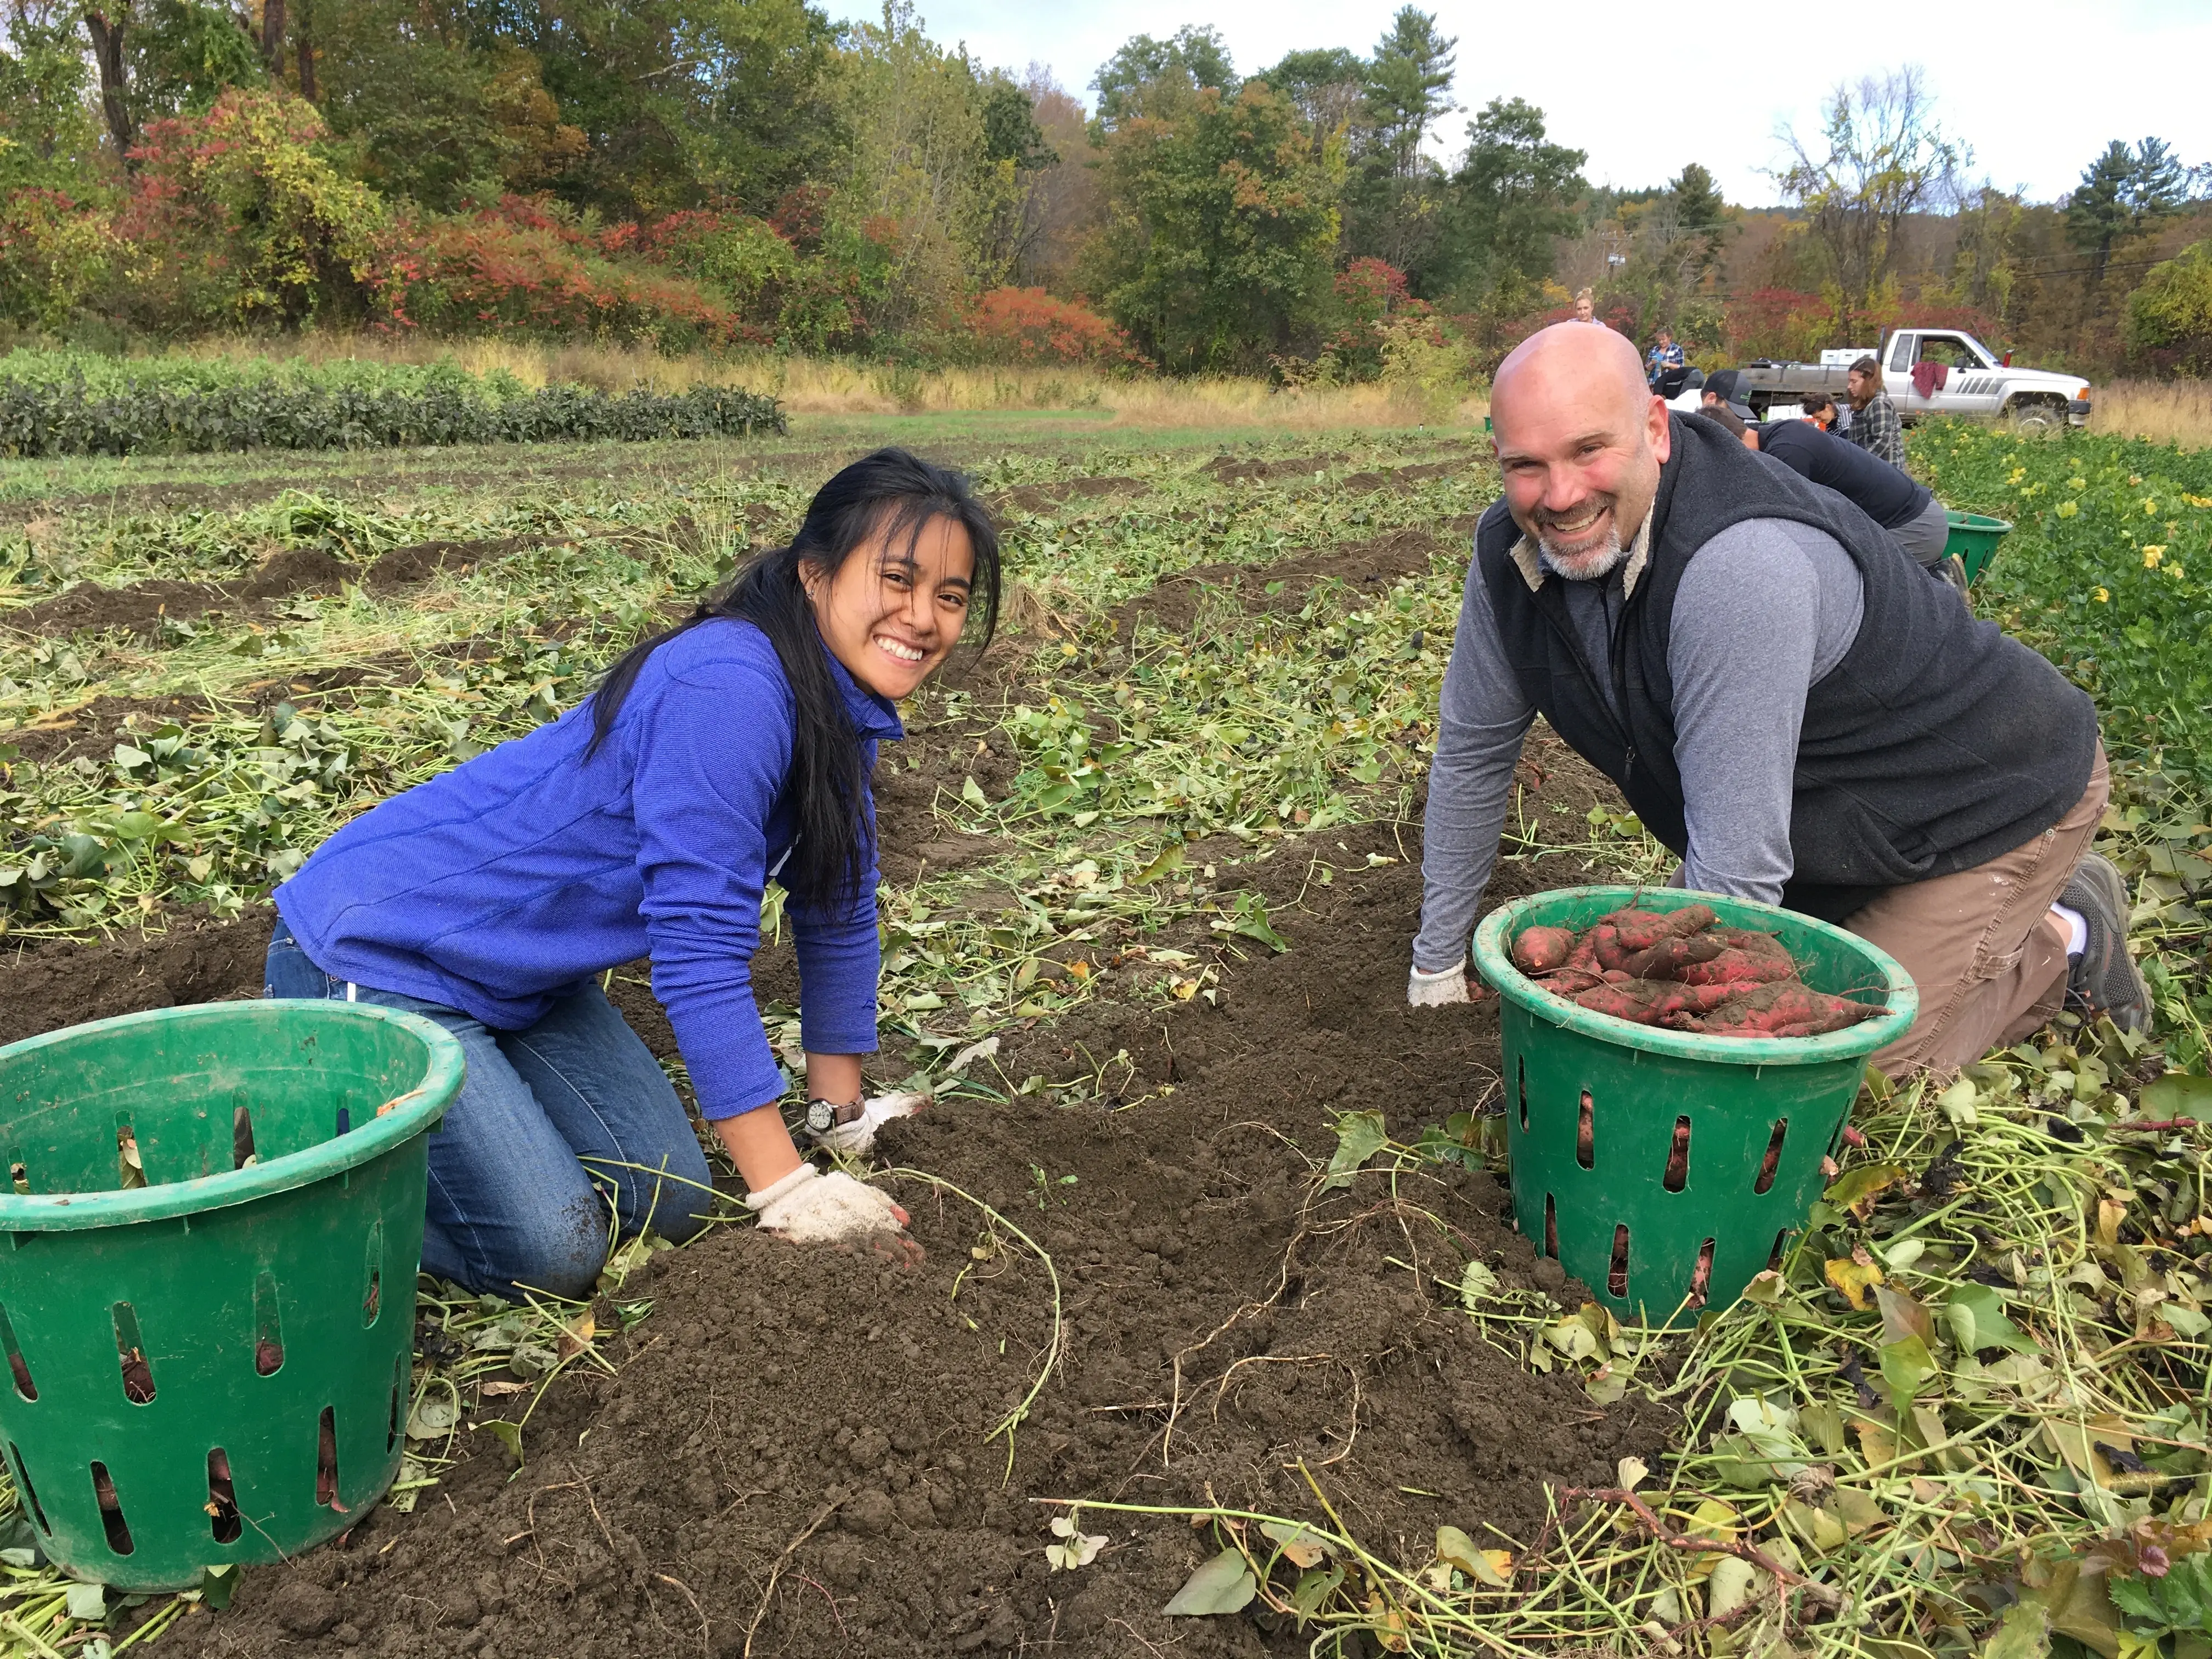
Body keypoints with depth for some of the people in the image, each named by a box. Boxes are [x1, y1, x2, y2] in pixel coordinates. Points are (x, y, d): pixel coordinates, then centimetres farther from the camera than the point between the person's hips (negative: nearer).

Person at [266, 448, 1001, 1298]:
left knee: (670, 1205, 3)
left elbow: (838, 911, 7)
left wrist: (842, 1114, 9)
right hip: (373, 955, -9)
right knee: (549, 1254, -15)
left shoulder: (844, 709, -1)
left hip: (522, 978, 9)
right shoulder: (730, 690, -30)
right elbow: (701, 951, -30)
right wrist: (787, 1191, -26)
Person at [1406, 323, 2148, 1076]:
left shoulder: (1740, 567, -39)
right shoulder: (1512, 549, -14)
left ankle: (2064, 940, 15)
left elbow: (1737, 865, -36)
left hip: (1995, 794, -7)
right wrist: (1437, 970, 0)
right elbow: (1472, 753, -4)